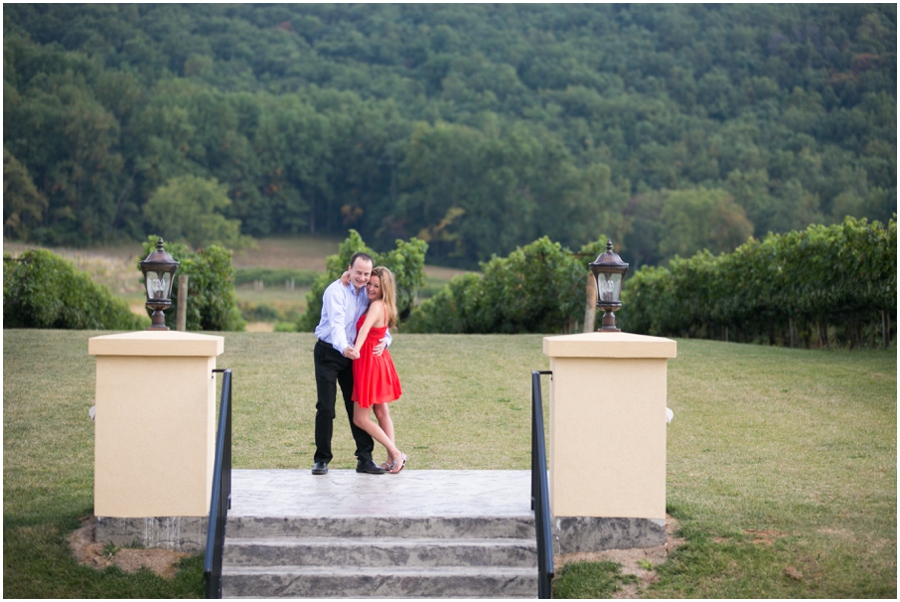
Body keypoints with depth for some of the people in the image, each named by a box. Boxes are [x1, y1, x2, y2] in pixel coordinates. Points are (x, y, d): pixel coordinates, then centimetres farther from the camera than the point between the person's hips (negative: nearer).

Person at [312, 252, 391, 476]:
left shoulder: (368, 294, 1)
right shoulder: (336, 291, -18)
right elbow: (336, 324, -32)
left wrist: (384, 341, -16)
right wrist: (344, 348, -51)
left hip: (352, 354, 5)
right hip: (328, 353, -5)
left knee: (357, 406, 5)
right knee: (325, 407, -4)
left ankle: (365, 459, 10)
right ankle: (321, 459, 6)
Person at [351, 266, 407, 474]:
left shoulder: (377, 306, -19)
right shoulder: (383, 306, 8)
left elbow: (365, 328, -38)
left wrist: (356, 349, -54)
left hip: (370, 362, -10)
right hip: (379, 359, 10)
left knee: (360, 418, -2)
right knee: (381, 412, 13)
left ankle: (396, 454, -2)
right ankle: (392, 459, 15)